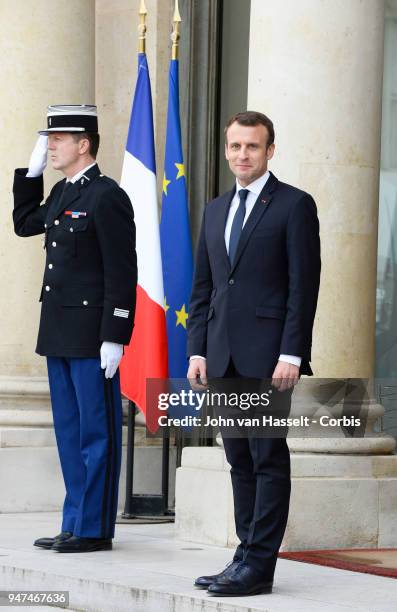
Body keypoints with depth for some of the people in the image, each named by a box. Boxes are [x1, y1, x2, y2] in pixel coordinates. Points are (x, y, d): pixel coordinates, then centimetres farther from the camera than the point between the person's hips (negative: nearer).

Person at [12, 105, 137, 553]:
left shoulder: (106, 197, -13)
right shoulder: (61, 193, 14)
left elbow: (122, 273, -16)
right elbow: (24, 224, 28)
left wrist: (114, 338, -19)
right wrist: (32, 169, 17)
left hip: (91, 335, -9)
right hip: (60, 332, 9)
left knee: (96, 432, -2)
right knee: (69, 432, 12)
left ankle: (95, 529, 3)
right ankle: (75, 524, 19)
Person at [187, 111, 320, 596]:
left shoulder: (294, 205, -2)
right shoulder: (215, 210, 18)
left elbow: (304, 285, -8)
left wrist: (291, 354, -15)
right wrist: (197, 349, 9)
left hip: (268, 355, -6)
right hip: (224, 357, 6)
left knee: (269, 459, -5)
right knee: (240, 461, 8)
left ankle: (258, 565, -5)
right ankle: (246, 555, 13)